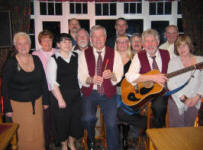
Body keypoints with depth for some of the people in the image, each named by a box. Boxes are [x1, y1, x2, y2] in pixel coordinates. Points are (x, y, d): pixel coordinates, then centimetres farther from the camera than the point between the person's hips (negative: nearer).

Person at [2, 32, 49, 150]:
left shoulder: (36, 60, 1)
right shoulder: (11, 63, -8)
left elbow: (43, 81, 7)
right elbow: (5, 86, -5)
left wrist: (45, 100, 8)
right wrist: (7, 108, -6)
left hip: (37, 102, 3)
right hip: (19, 104, -3)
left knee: (38, 132, 11)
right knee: (23, 134, 4)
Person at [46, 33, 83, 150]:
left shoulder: (76, 57, 5)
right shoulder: (54, 59, -7)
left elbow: (80, 74, 4)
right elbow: (53, 82, -11)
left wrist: (80, 91, -1)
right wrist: (60, 99, -14)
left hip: (76, 94, 4)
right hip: (61, 95, -3)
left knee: (76, 120, 11)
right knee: (62, 122, 9)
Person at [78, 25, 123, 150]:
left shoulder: (114, 54, 6)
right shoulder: (84, 55, 5)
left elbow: (119, 76, -1)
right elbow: (81, 77, -2)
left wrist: (111, 75, -24)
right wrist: (91, 79, -24)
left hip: (108, 94, 0)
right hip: (90, 93, 0)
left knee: (112, 123, -15)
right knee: (88, 118, -21)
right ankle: (91, 140, 12)